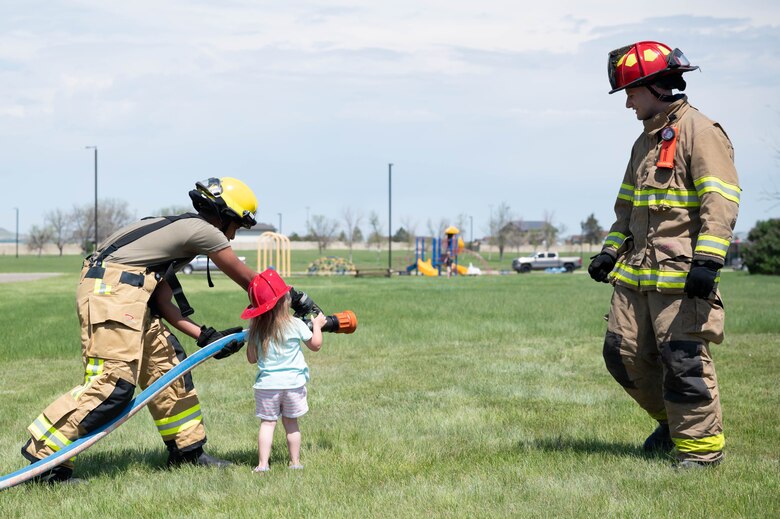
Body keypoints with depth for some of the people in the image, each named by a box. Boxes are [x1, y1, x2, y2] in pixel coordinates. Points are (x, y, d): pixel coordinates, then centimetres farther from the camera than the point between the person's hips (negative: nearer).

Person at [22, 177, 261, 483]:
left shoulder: (179, 229, 25)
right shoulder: (203, 231, -2)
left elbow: (162, 303, 19)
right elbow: (247, 280, 6)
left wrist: (204, 336, 16)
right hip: (111, 291, -11)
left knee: (167, 366, 15)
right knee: (113, 384, -15)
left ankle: (187, 450, 26)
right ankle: (44, 456, -11)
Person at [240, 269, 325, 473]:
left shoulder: (256, 329, -3)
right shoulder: (296, 325, -8)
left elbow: (252, 358, 6)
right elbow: (316, 345, 6)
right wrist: (317, 325, 21)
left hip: (266, 384, 1)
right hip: (293, 383, -1)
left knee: (267, 423, 3)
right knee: (291, 423, 11)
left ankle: (262, 464, -5)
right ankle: (295, 462, 16)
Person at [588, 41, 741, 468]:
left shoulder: (700, 133, -8)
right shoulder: (646, 141, 20)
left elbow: (721, 201, -17)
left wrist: (708, 261, -25)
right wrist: (610, 251, 21)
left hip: (682, 277, -9)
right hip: (636, 273, 9)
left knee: (684, 361, -8)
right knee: (623, 354, 9)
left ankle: (700, 446, 4)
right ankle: (672, 420, 28)